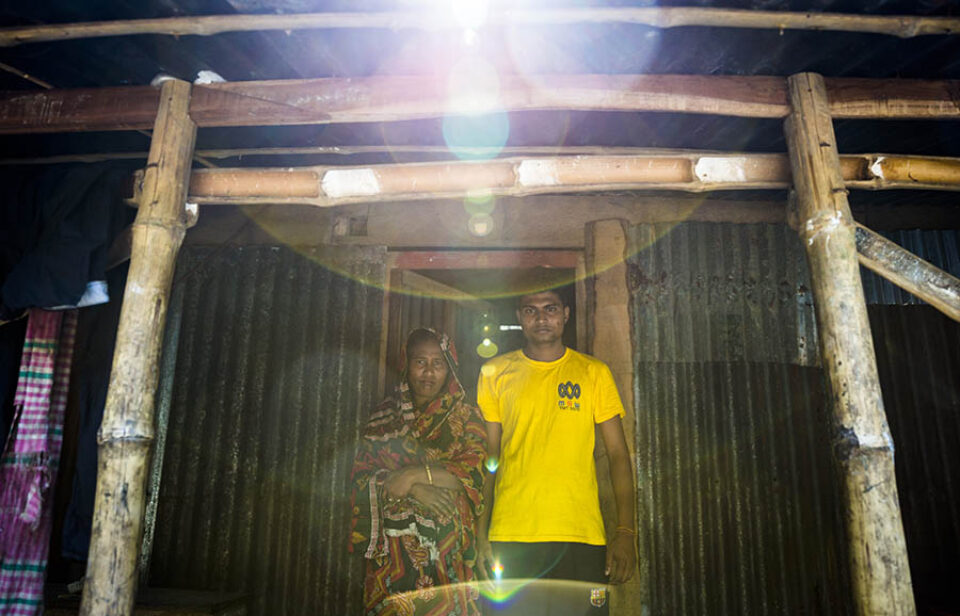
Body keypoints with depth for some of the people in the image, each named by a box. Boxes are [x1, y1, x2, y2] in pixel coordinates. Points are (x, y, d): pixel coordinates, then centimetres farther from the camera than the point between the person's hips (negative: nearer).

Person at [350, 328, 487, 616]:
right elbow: (362, 475, 2)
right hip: (391, 545, 2)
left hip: (445, 543, -1)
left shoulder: (466, 417, 5)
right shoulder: (385, 415, 10)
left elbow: (472, 476, -7)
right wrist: (414, 490, -13)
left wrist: (412, 475, -15)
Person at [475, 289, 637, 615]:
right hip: (510, 538, 0)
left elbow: (618, 454, 5)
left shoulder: (594, 373, 6)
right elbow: (487, 456, 7)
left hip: (581, 537, 0)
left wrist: (625, 531, -4)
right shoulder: (495, 373, 6)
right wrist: (481, 534, 0)